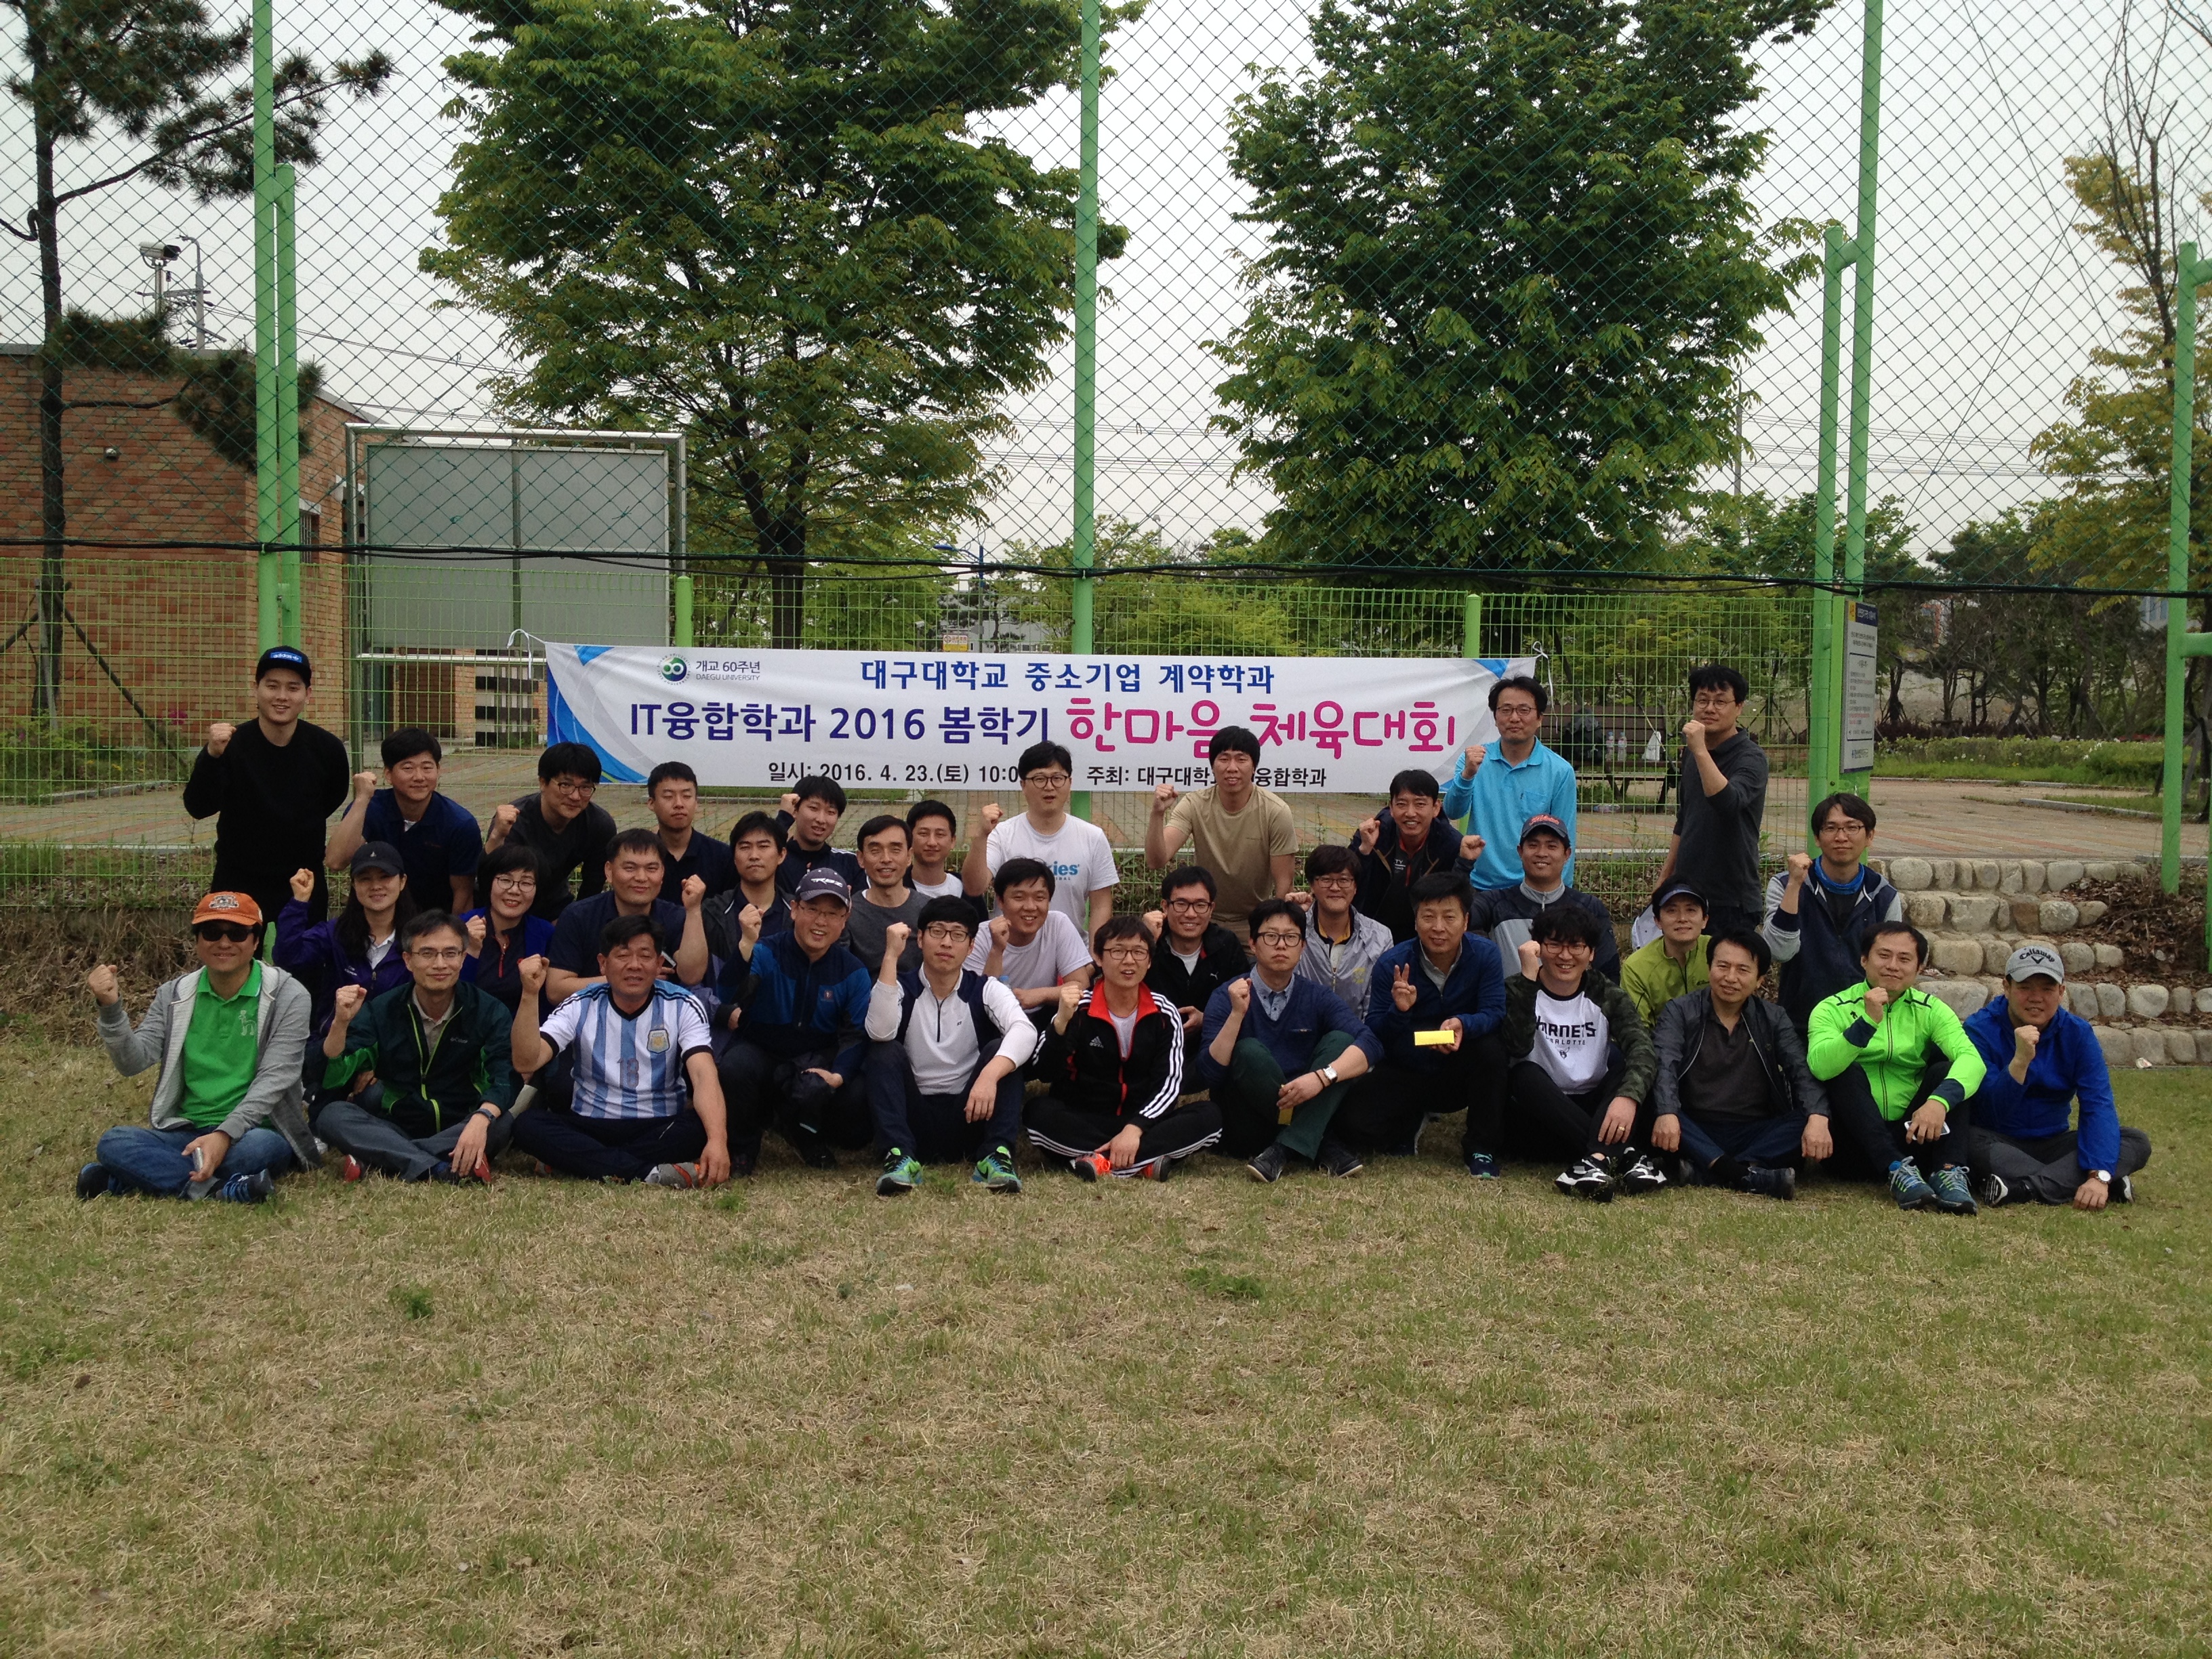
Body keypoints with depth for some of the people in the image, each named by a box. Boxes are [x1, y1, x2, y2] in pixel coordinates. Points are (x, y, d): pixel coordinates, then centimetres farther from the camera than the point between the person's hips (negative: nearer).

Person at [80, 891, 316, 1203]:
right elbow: (132, 1062, 0)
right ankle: (220, 1188, -32)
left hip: (252, 1130, -4)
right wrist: (110, 1007, -17)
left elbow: (273, 1080, -12)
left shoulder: (287, 996, -4)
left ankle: (140, 1176, -23)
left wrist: (225, 1135, -25)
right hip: (184, 1132, 4)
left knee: (259, 1146, -38)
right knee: (113, 1142, -24)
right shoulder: (175, 995, 9)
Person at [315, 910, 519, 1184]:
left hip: (460, 1131, -1)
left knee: (503, 1121, -32)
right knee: (331, 1115, -23)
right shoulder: (380, 1011, 0)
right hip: (395, 1128, 1)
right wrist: (341, 1023, -26)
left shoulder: (490, 1011, -4)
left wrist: (481, 1119, -40)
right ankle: (438, 1169, -37)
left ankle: (371, 1159, -28)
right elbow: (334, 1082, -9)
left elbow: (505, 1079, -19)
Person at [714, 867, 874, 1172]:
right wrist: (746, 944, -43)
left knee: (858, 1099, -25)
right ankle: (743, 1143, -3)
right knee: (736, 1066, -36)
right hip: (759, 1052, -2)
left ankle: (805, 1136, 12)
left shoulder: (853, 973, -2)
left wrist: (838, 1075, -26)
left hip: (818, 1063, 2)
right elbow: (727, 998, -29)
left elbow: (858, 1035, -7)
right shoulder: (765, 953, -11)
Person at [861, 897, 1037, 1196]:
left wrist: (990, 1075, -41)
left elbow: (1025, 1030, -21)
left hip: (970, 1118, 0)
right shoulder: (901, 989, 1)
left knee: (1002, 1049, -20)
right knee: (885, 1052, -22)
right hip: (915, 1121, 0)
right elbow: (880, 1032, -23)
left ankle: (996, 1156, -29)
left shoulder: (985, 991, 0)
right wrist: (891, 956, -24)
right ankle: (900, 1157, -34)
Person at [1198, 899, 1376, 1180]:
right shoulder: (1228, 996, -4)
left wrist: (1322, 1076, -31)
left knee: (1339, 1041, -17)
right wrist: (1236, 1014, -27)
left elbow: (1370, 1044, -15)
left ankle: (1284, 1150, -27)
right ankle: (1323, 1147, -20)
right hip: (1244, 1123, -2)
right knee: (1249, 1051, -28)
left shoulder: (1317, 997, 2)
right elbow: (1210, 1071, -16)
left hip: (1306, 1112, 3)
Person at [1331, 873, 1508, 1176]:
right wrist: (1398, 1011, -36)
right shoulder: (1391, 963, -13)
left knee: (1490, 1049, -33)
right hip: (1403, 1074, 0)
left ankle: (1480, 1148, -11)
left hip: (1458, 1076, 0)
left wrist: (1463, 1024, -44)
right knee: (1354, 1126, -23)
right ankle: (1413, 1120, 15)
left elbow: (1494, 1013, -21)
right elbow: (1373, 1035, -14)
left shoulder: (1484, 956, -11)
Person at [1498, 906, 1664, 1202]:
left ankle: (1599, 1157, -43)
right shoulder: (1518, 991, -3)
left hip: (1596, 1111, 2)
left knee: (1629, 1063, -22)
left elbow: (1644, 1050, -18)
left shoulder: (1608, 996, 2)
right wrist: (1529, 978, -29)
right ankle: (1623, 1154, -44)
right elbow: (1518, 1046, -25)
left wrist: (1628, 1096, -38)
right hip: (1542, 1118, -2)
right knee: (1525, 1074, -31)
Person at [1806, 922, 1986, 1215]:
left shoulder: (1931, 1011, 5)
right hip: (1859, 1138, -2)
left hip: (1915, 1134, 2)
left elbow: (1972, 1059, -15)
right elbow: (1819, 1067, -21)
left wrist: (1939, 1101, -34)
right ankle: (1897, 1171, -36)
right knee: (1846, 1072, -25)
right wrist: (1868, 1021, -31)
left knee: (1945, 1071, -16)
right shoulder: (1832, 1009, -1)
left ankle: (1948, 1171, -28)